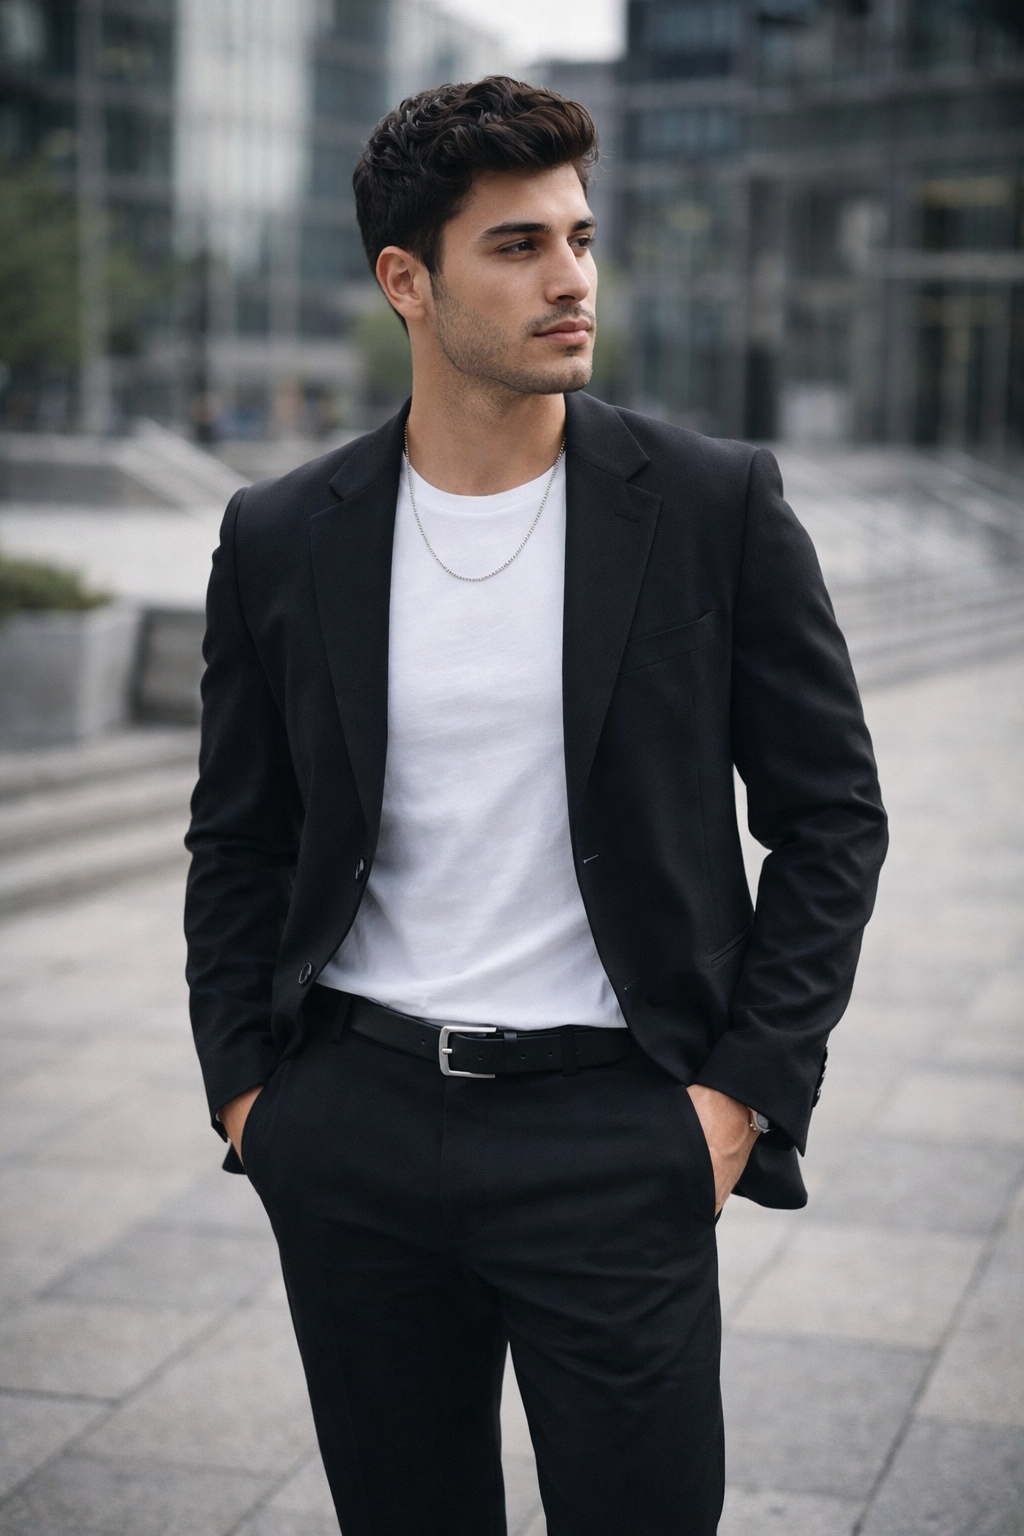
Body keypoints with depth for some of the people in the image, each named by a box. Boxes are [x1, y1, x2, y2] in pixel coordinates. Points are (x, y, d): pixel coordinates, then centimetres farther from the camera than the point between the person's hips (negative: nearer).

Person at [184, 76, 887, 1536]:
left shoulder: (718, 505, -4)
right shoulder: (282, 537, 2)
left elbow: (833, 813, 0)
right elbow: (237, 843, 11)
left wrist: (747, 1089, -6)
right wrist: (243, 1086, 4)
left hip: (612, 1135, -2)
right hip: (354, 1136, 3)